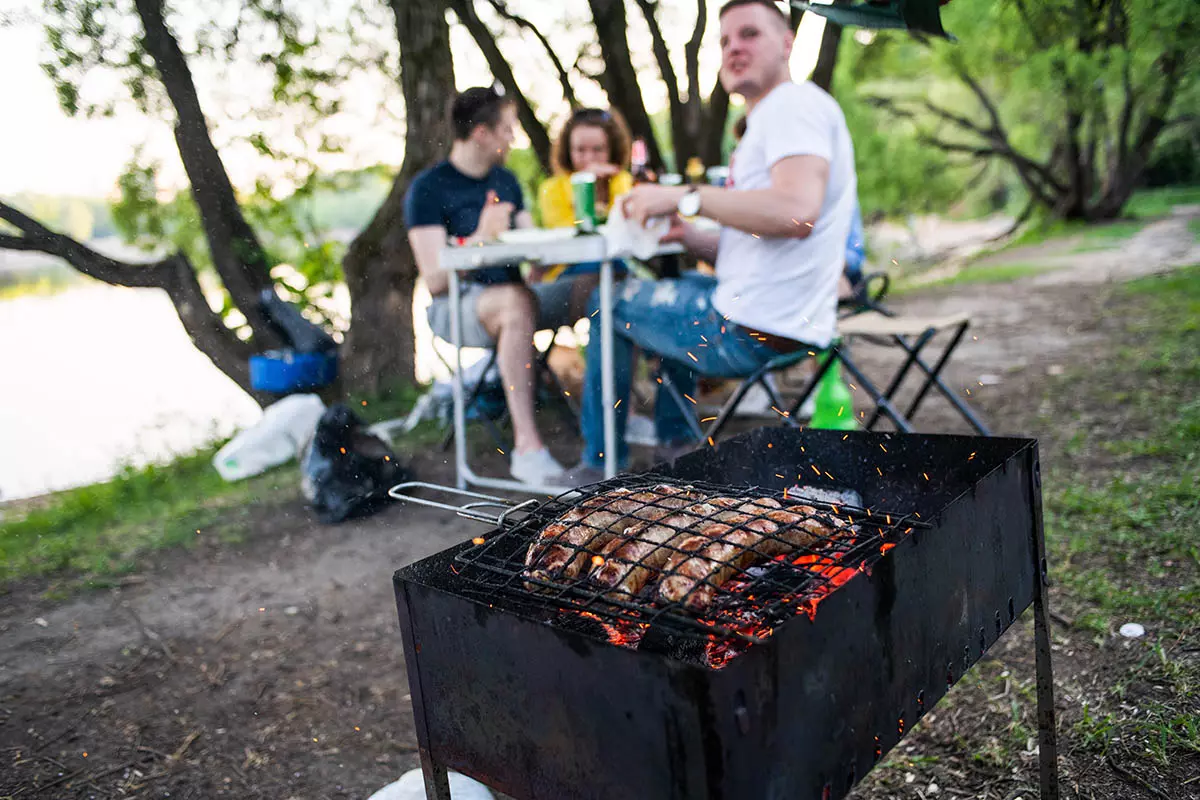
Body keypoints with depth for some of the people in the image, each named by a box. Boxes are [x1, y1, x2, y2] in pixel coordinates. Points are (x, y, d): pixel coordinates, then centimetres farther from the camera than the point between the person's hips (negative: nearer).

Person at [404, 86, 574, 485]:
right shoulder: (428, 188, -6)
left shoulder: (506, 180, 16)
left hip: (512, 297, 7)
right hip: (455, 307, -6)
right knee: (517, 300, -40)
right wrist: (481, 238, -26)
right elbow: (435, 280, -13)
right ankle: (526, 444, -41)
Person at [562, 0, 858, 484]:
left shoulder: (794, 103, -12)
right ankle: (674, 441, 36)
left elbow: (796, 211, -31)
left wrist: (685, 197, -22)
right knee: (671, 287, 36)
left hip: (754, 333, -11)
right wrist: (690, 237, 6)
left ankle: (600, 465, 20)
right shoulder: (771, 118, 20)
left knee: (613, 303, 7)